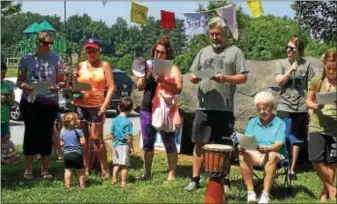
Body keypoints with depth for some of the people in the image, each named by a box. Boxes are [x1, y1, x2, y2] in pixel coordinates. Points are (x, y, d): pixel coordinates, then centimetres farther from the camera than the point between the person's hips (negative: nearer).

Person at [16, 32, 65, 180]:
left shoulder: (56, 59, 3)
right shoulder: (27, 59, 3)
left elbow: (62, 81, 6)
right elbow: (19, 81, 7)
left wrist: (58, 87, -15)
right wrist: (24, 86, -15)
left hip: (50, 102, 0)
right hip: (30, 101, 0)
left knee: (47, 134, 6)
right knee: (31, 133, 1)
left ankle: (45, 169, 19)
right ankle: (28, 169, 11)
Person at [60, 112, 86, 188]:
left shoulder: (63, 133, 6)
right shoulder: (78, 131, -10)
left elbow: (61, 144, 8)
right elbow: (83, 142, -15)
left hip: (66, 154, 4)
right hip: (77, 154, -4)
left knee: (67, 170, 10)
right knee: (80, 170, 7)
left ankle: (67, 185, 9)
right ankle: (82, 185, 13)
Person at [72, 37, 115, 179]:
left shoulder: (104, 66, 1)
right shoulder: (81, 66, 10)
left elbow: (111, 87, -4)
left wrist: (105, 106, -13)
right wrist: (73, 79, -6)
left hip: (96, 106, -3)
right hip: (80, 105, 4)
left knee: (96, 138, -5)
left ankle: (105, 170, 5)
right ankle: (85, 169, 15)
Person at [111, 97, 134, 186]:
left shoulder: (115, 120, 2)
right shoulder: (128, 122, -16)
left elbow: (112, 133, 8)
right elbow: (128, 136, -17)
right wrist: (131, 146, -8)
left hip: (116, 145, 6)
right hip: (124, 145, -6)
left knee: (116, 164, 17)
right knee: (124, 165, 3)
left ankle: (114, 180, 22)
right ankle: (124, 182, 8)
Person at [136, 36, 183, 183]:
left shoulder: (173, 69, -1)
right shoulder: (149, 66, 11)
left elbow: (178, 89, -11)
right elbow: (140, 87, 8)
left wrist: (163, 81, -24)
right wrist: (145, 76, -10)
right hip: (146, 110, 5)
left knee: (169, 143, -1)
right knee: (147, 143, 10)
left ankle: (171, 174, 5)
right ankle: (147, 173, 20)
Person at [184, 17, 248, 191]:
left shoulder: (235, 52, 4)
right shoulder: (203, 52, 16)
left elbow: (243, 77, -1)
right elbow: (192, 75, 17)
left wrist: (226, 78, -18)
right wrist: (194, 78, -6)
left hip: (225, 109, -3)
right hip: (203, 107, 3)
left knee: (224, 146, 3)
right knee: (200, 144, 5)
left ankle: (224, 180, 15)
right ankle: (195, 179, 13)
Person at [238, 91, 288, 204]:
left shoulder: (279, 123, 1)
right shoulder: (252, 122, 14)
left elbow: (278, 144, -13)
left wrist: (267, 148, -35)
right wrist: (242, 147, -19)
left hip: (275, 154, -3)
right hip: (255, 154, 3)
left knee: (271, 156, -38)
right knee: (243, 156, -30)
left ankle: (265, 195, -38)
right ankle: (250, 193, -29)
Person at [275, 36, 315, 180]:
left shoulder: (306, 64, 1)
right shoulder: (281, 63, 2)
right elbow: (279, 82, -8)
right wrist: (291, 70, -17)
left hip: (301, 108, 0)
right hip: (284, 107, 0)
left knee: (296, 139, 8)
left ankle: (292, 169, 17)